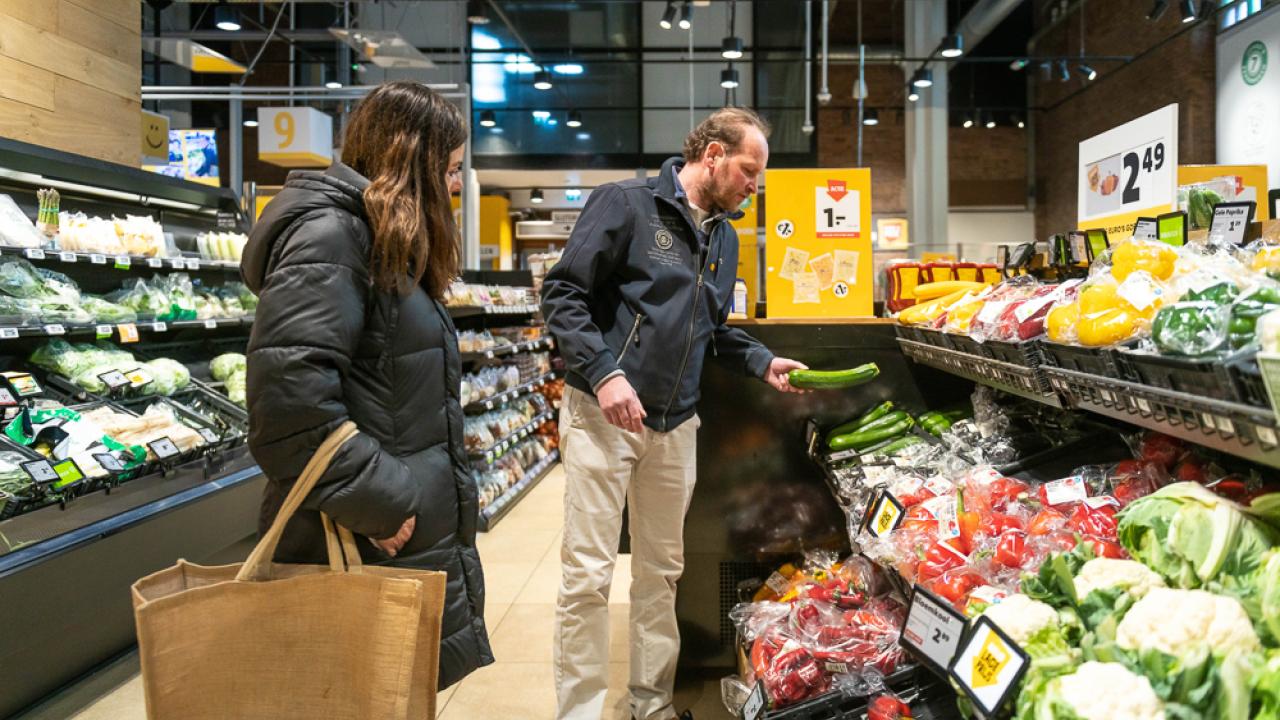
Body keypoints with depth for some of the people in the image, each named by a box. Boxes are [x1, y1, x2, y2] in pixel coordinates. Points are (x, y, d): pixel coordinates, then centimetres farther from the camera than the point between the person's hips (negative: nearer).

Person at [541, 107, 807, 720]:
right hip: (603, 414, -7)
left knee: (661, 571, 14)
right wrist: (604, 371, -21)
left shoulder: (725, 236, 15)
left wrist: (763, 362, 6)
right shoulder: (625, 203, -7)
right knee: (588, 575, -1)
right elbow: (563, 294, -11)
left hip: (676, 425, 7)